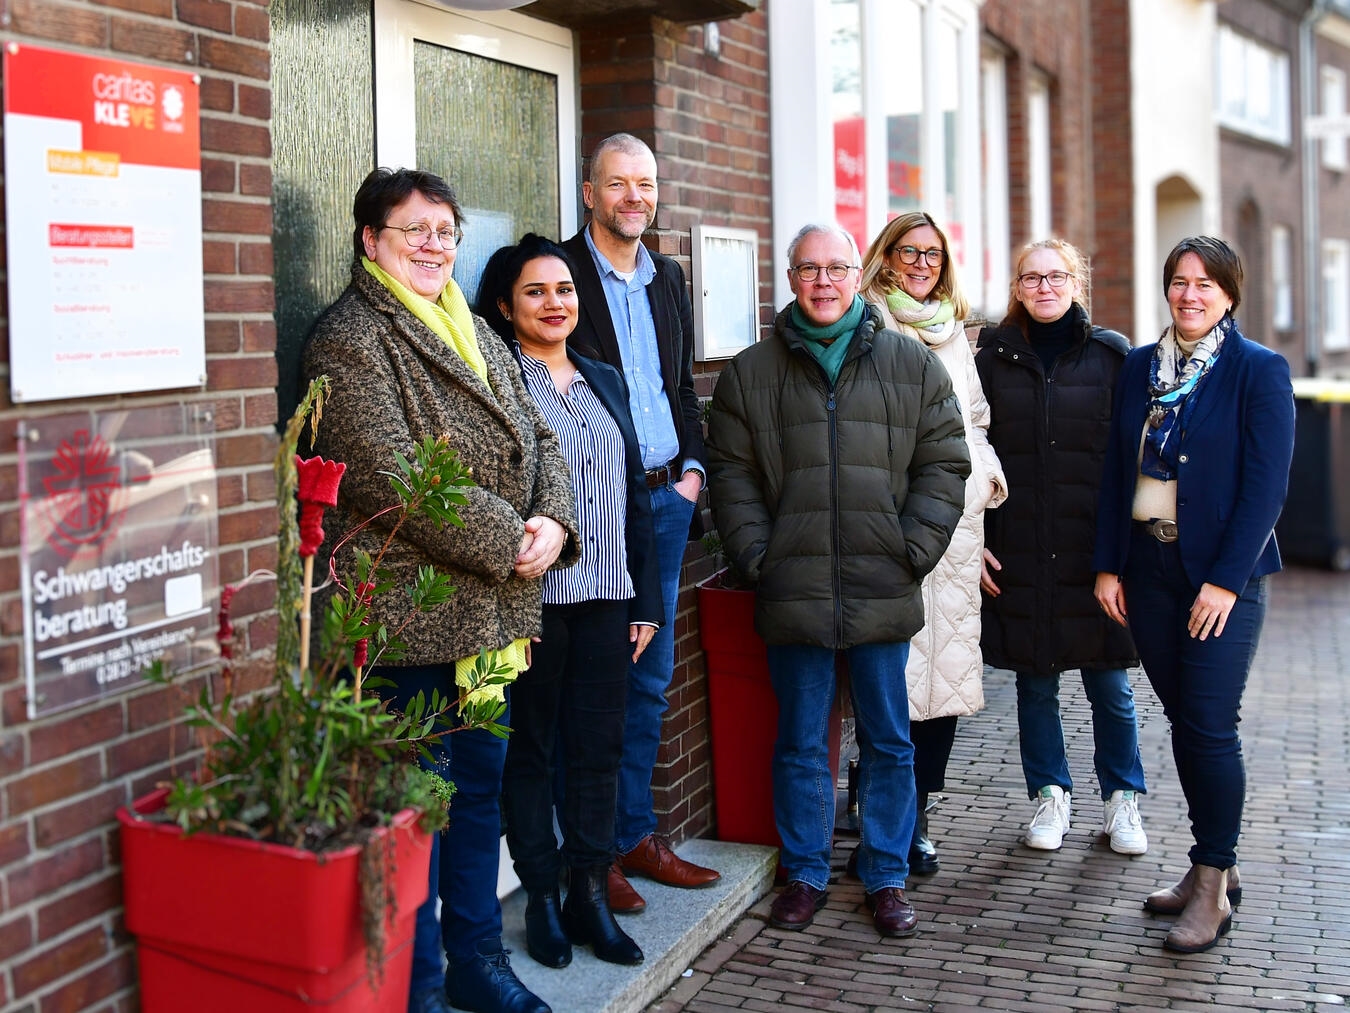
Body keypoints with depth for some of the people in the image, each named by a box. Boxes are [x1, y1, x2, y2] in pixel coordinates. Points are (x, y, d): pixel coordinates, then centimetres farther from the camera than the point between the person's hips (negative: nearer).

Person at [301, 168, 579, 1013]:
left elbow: (538, 439, 14)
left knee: (481, 786, 16)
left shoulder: (476, 334, 17)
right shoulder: (350, 339, -9)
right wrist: (506, 542, -18)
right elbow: (393, 475, -19)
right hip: (410, 615, -8)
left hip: (491, 611, 8)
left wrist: (553, 522, -6)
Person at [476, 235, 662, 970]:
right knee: (531, 750, 5)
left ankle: (591, 895, 20)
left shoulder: (603, 381, 15)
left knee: (598, 748, 9)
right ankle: (542, 900, 17)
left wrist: (645, 599, 12)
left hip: (606, 598, 6)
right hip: (531, 599, -5)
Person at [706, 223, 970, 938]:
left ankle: (887, 877, 23)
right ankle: (805, 874, 24)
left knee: (889, 742, 9)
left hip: (885, 593, 0)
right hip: (794, 593, 0)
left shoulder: (913, 366, 7)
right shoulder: (750, 374, 7)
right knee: (800, 744, 9)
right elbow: (731, 475, 6)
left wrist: (913, 551, -4)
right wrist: (758, 556, -5)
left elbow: (943, 464, 5)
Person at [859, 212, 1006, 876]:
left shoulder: (953, 331, 22)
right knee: (896, 672, -8)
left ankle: (914, 816, 15)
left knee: (947, 666, 5)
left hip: (956, 517, 7)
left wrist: (986, 474, 15)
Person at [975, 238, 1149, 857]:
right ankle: (1051, 795, 25)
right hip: (1019, 553, 1)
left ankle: (1121, 800, 21)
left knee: (1109, 683, 4)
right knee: (1035, 682, 9)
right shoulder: (994, 359, 5)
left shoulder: (1112, 355, 2)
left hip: (1097, 549, -1)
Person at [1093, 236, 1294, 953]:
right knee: (1182, 720, 11)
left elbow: (1266, 485, -9)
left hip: (1221, 574, -5)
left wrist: (1226, 579, -15)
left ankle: (1213, 887, 6)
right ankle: (1212, 864, 24)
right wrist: (1108, 564, 4)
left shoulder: (1261, 372, -4)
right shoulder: (1139, 367, 10)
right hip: (1147, 569, 5)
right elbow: (1116, 470, 10)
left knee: (1210, 726, -6)